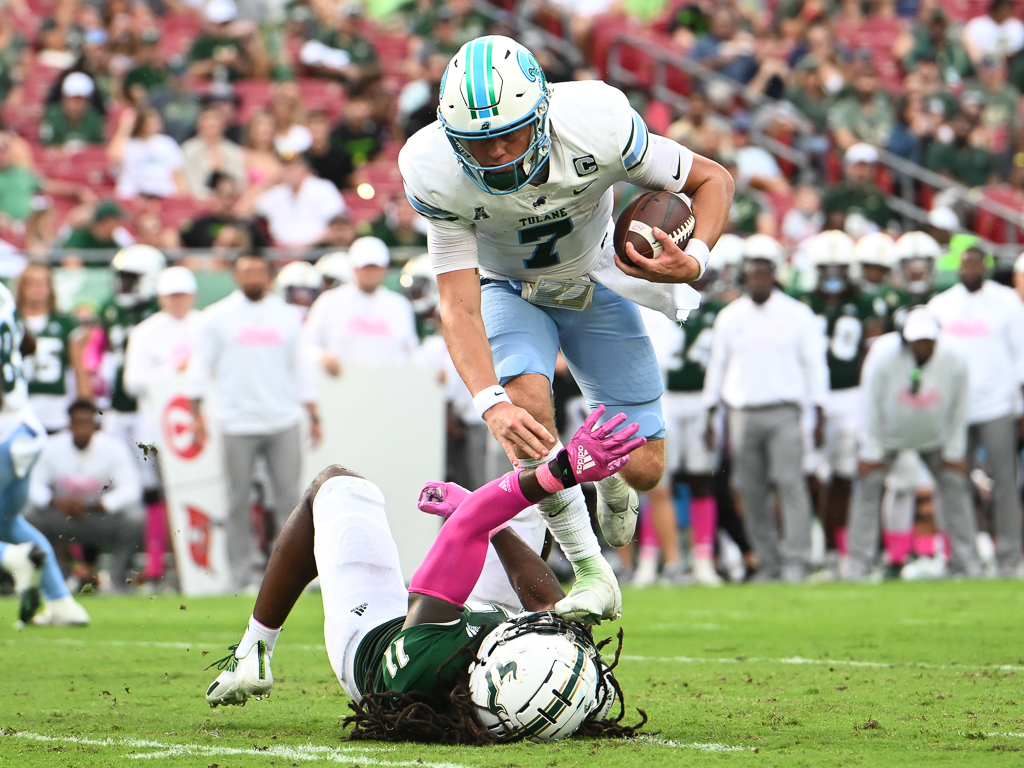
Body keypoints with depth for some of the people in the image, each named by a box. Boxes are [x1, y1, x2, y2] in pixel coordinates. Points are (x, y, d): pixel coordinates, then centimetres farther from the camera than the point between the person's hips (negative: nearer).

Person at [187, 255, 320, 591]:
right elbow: (201, 367, 5)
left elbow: (300, 368, 15)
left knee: (289, 495, -3)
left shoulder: (288, 317, 12)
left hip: (283, 423, 2)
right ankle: (243, 570, 6)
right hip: (239, 424, -2)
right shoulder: (217, 317, 5)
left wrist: (314, 415, 11)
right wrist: (196, 414, -4)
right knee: (239, 499, 0)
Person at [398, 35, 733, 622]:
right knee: (526, 402, -31)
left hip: (595, 283, 1)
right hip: (508, 289, -1)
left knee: (643, 469, -2)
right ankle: (590, 573, -15)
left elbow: (713, 179, -18)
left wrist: (693, 263, -37)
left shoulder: (596, 128, -34)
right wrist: (491, 402, -45)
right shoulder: (436, 173, -32)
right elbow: (459, 305, -29)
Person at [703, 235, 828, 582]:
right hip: (742, 415, 3)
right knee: (752, 492, 2)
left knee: (789, 482, -14)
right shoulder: (729, 318, 10)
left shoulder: (796, 315, 4)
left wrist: (818, 415, 1)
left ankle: (795, 560, -15)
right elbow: (717, 366, 15)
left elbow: (814, 364, 6)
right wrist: (711, 415, 11)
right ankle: (768, 562, 9)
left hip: (783, 413, -3)